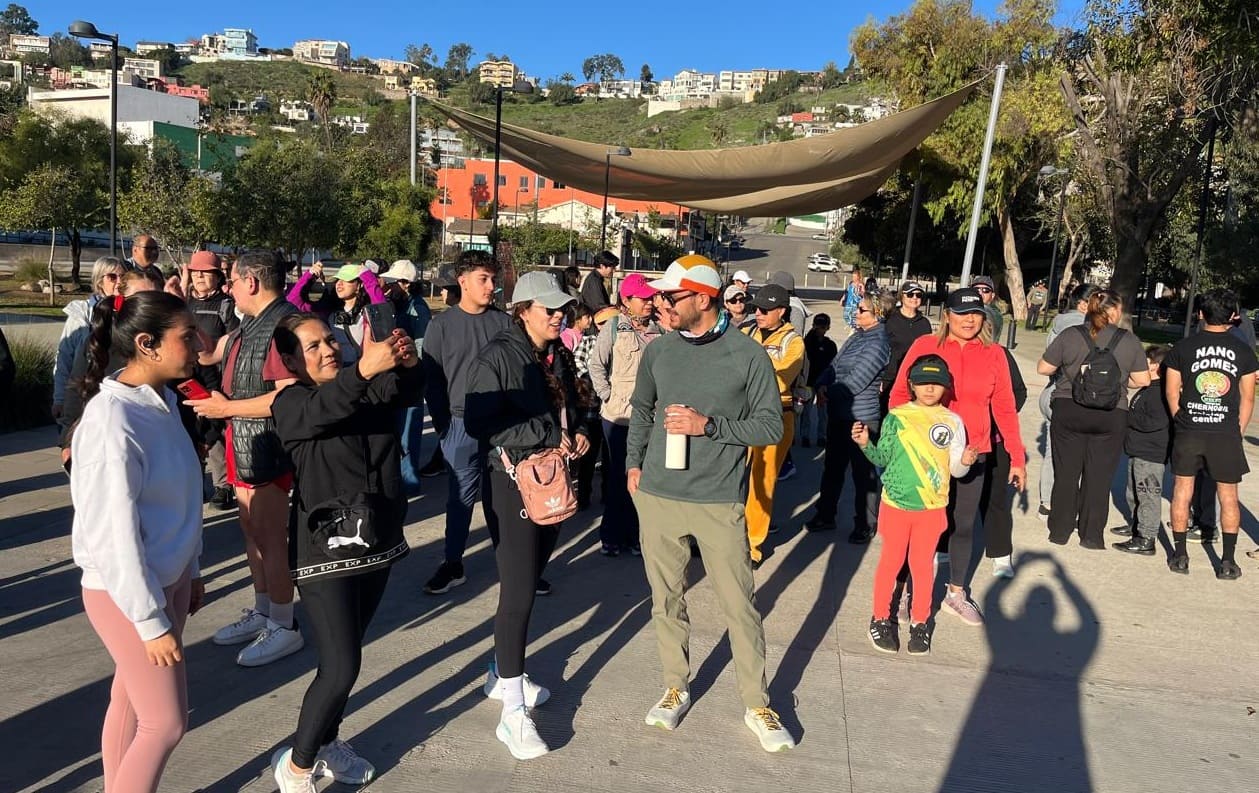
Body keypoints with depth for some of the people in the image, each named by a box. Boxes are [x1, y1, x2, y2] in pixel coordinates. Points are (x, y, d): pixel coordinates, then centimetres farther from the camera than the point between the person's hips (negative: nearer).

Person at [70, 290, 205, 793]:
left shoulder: (162, 400, 0)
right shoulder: (112, 421, -25)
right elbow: (115, 534, -22)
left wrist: (190, 571, 15)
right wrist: (151, 621, -17)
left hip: (168, 579, 7)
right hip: (126, 592, -7)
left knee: (130, 702, 20)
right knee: (166, 723, 3)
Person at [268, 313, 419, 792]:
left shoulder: (370, 390, 4)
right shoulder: (291, 404, -8)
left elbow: (406, 392, -17)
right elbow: (326, 408, -31)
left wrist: (407, 363, -39)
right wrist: (364, 370, -49)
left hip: (376, 541, 5)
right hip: (325, 549, -5)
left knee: (346, 656, 18)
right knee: (341, 667, -6)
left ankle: (326, 742, 40)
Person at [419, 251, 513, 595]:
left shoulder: (503, 322, 4)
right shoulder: (442, 324, 1)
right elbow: (432, 378, 3)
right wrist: (442, 423, -2)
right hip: (461, 424, -1)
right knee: (461, 496, 4)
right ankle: (453, 564, 17)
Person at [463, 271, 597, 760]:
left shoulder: (559, 356, 9)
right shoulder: (498, 356, -12)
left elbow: (578, 405, 23)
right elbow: (479, 422, -20)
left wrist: (580, 433, 0)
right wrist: (550, 436, -20)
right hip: (512, 483, -7)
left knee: (529, 583, 16)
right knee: (518, 593, -6)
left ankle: (504, 674, 34)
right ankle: (514, 713, 3)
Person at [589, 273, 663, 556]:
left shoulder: (658, 330, 5)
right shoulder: (613, 328, -4)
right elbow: (597, 365, -2)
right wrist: (607, 395, -8)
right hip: (618, 415, -3)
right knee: (619, 476, 7)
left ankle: (635, 533, 21)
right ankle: (612, 535, 20)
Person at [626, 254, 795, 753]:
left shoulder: (747, 355, -7)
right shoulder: (658, 350, 5)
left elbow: (772, 426, -5)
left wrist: (709, 425, -15)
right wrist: (634, 463, 12)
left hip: (720, 502, -3)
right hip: (657, 496, 4)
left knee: (740, 605, 3)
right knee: (666, 598, 13)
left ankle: (757, 705, 21)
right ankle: (676, 688, 32)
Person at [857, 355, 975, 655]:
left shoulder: (952, 422, -2)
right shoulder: (896, 417, -6)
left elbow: (956, 469, 0)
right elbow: (883, 459, -1)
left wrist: (965, 461, -21)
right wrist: (866, 445, -18)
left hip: (932, 507, 1)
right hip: (896, 503, -1)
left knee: (923, 564, 12)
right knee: (891, 561, 10)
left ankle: (920, 622, 27)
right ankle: (881, 618, 25)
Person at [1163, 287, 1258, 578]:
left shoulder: (1182, 348, -2)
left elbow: (1172, 392, 2)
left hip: (1188, 432, 0)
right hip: (1226, 434, 0)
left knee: (1182, 490, 10)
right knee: (1228, 496, 10)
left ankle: (1180, 555, 14)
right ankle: (1227, 561, 13)